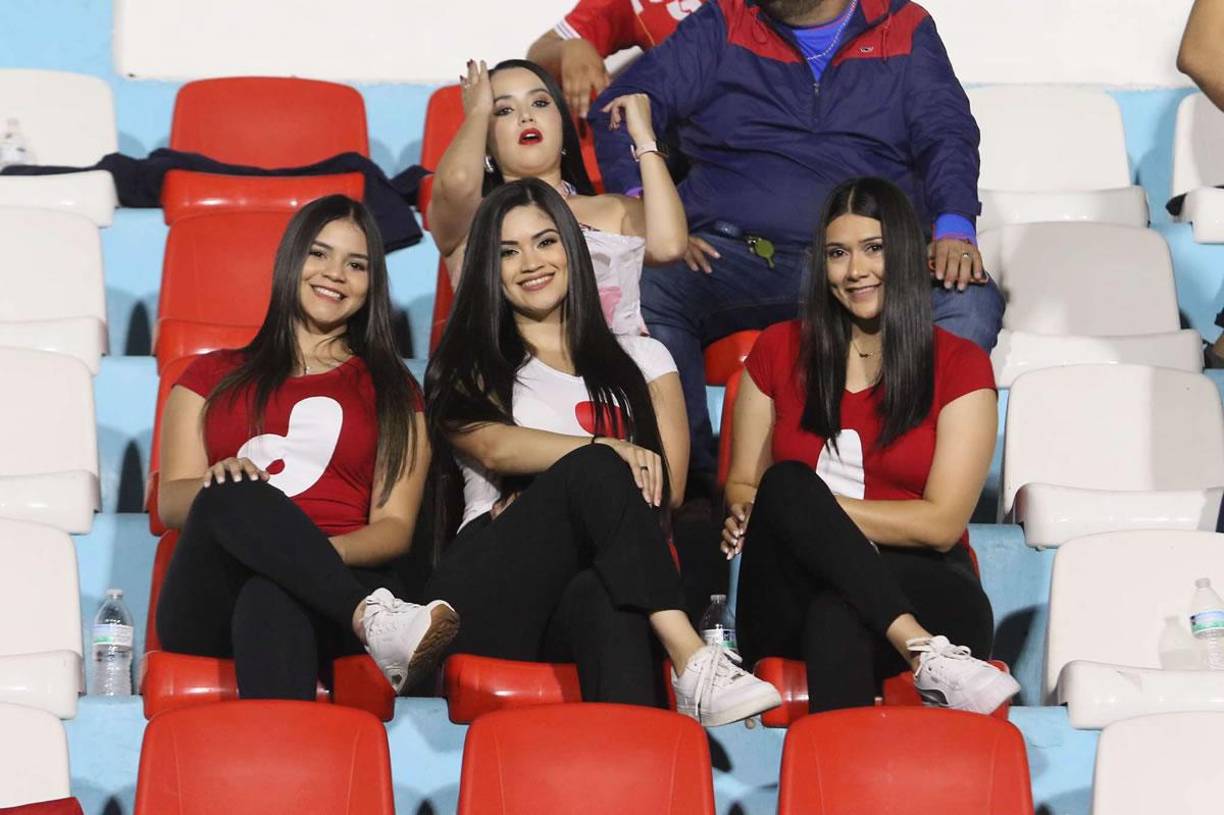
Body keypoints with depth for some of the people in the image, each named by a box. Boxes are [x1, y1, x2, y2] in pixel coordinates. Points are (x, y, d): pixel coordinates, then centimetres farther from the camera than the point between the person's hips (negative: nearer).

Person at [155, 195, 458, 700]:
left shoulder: (391, 390, 24)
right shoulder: (214, 376, 26)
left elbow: (395, 526, 11)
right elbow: (171, 501, 12)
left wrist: (306, 551, -13)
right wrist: (218, 484, -15)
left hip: (333, 595, 0)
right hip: (213, 600, 1)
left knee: (272, 598, -39)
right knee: (233, 496, -35)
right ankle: (376, 621, -54)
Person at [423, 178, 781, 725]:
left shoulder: (639, 359, 26)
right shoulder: (467, 369, 21)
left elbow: (667, 487, 9)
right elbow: (495, 449, -4)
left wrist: (538, 503, -6)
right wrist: (605, 449, -22)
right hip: (490, 593, -1)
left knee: (600, 595, -40)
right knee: (593, 469, -32)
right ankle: (689, 660, -46)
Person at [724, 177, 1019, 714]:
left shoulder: (959, 365, 6)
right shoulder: (781, 351, 15)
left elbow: (941, 523, -3)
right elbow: (741, 485, 16)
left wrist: (805, 508, -13)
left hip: (921, 588, -2)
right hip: (791, 597, 3)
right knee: (787, 482, -33)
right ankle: (924, 656, -48)